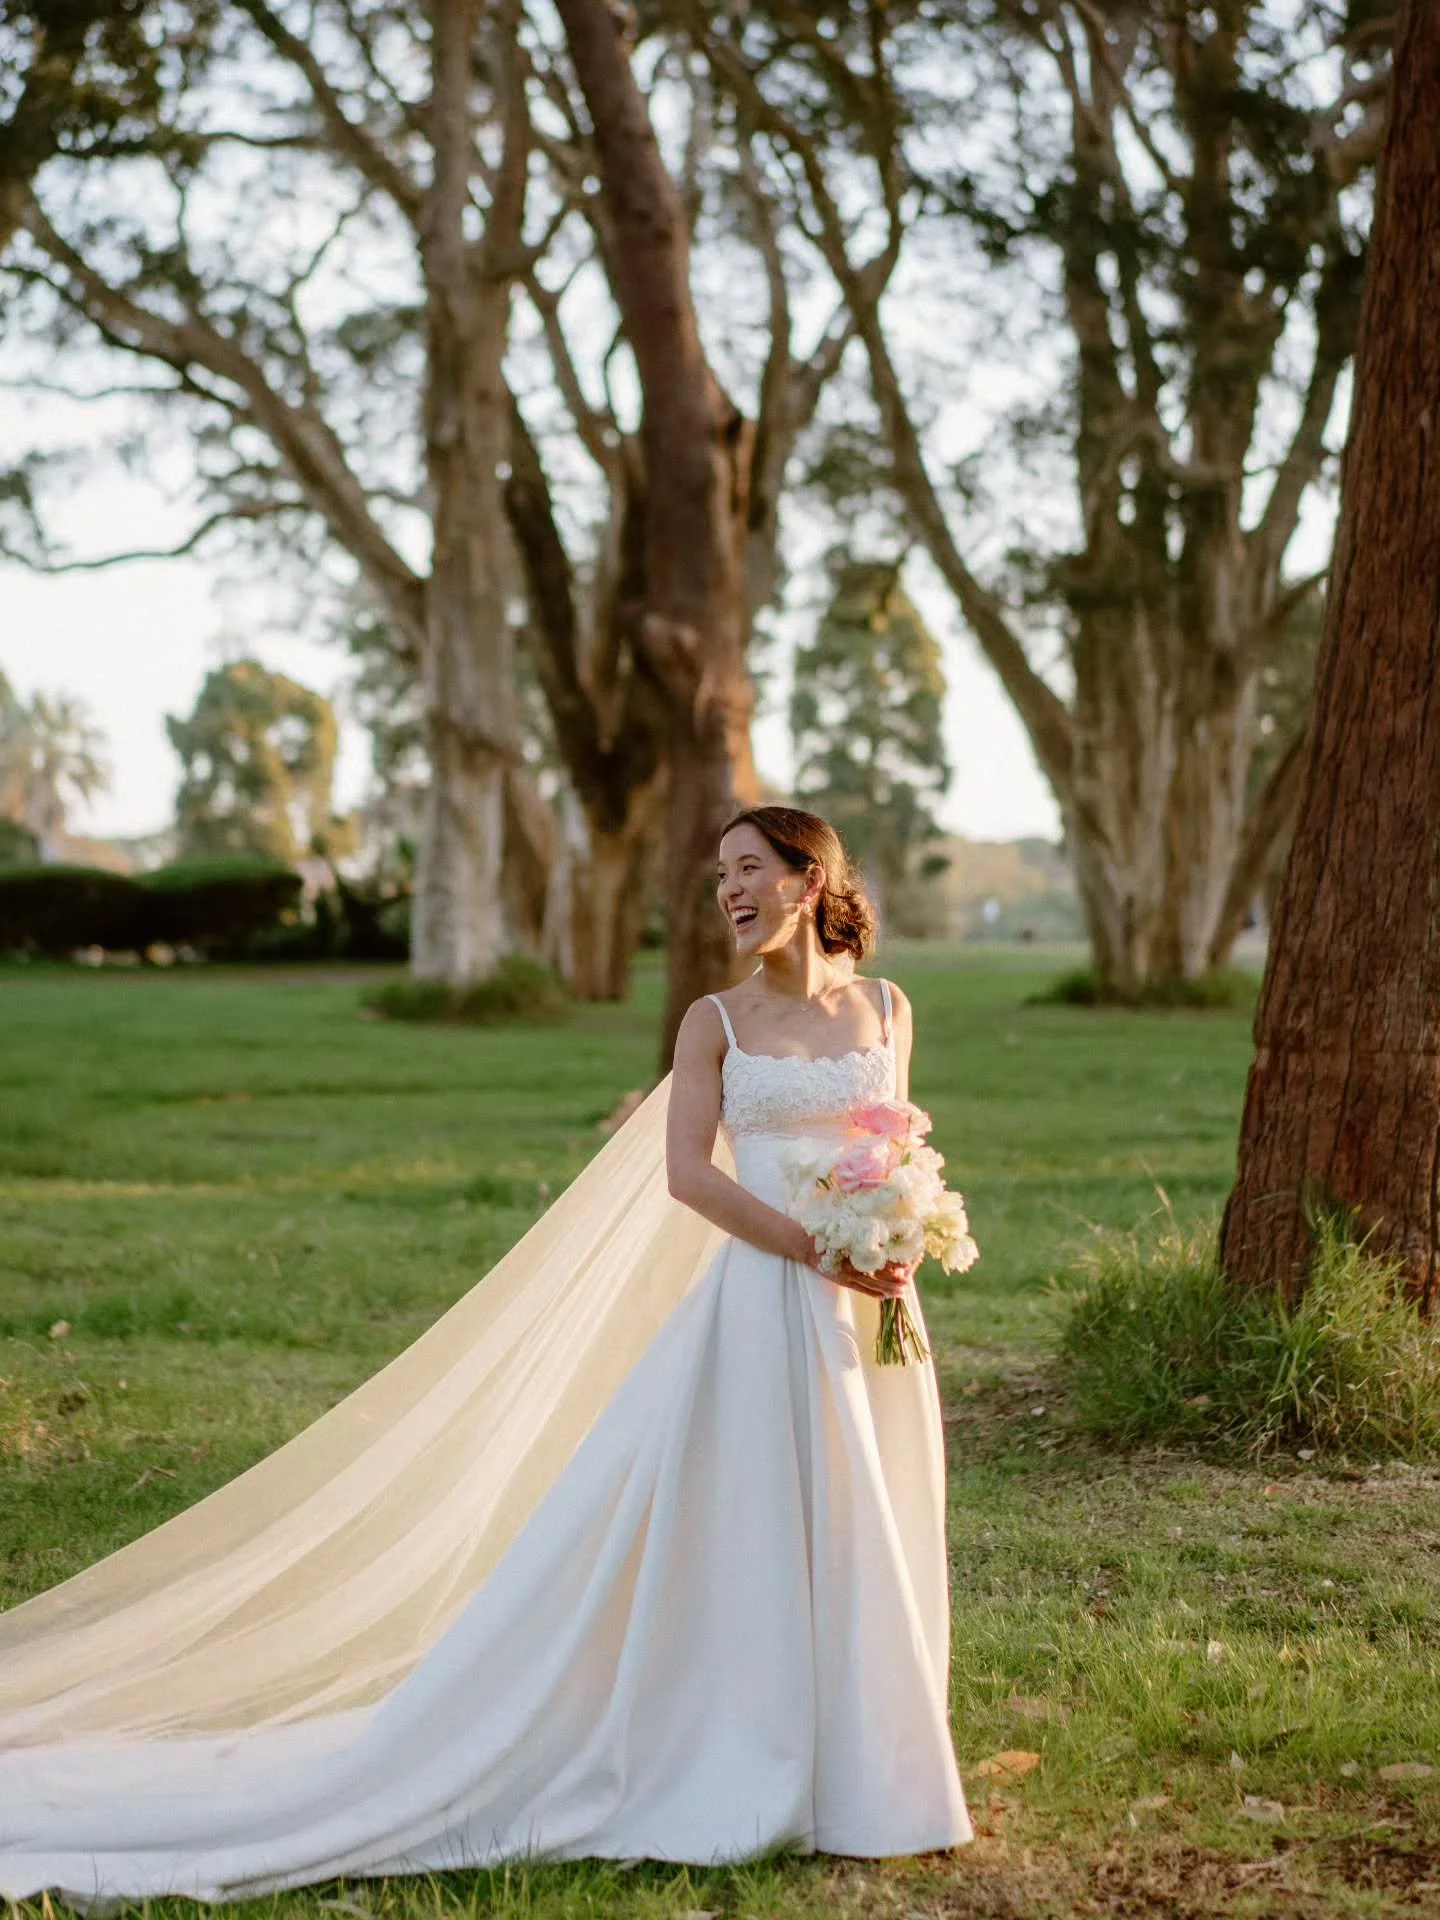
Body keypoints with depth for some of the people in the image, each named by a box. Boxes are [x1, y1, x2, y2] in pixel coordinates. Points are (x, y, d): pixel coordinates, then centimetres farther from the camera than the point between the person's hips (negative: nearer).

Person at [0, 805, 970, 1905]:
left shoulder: (887, 1009, 10)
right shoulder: (717, 1021, 2)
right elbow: (688, 1173, -8)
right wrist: (814, 1250, -18)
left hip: (873, 1310, 3)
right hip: (763, 1310, -3)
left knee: (860, 1546, 8)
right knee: (742, 1538, -3)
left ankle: (859, 1775, 21)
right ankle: (745, 1780, 8)